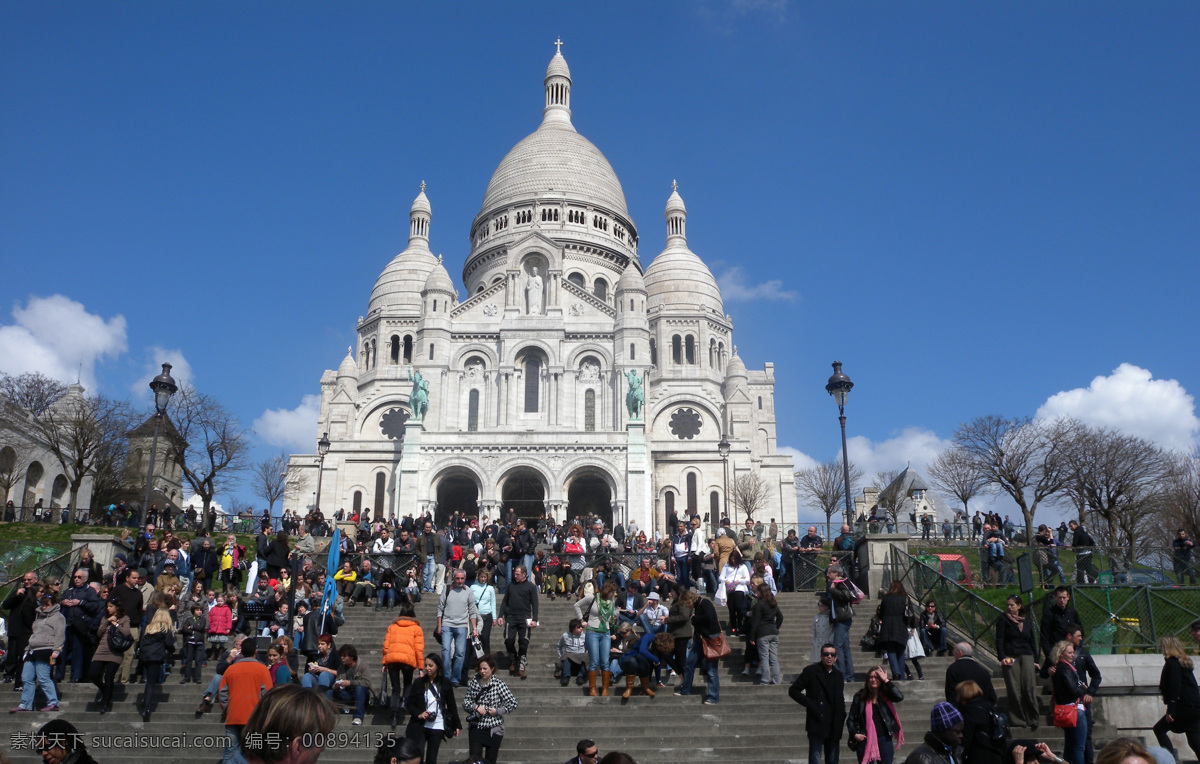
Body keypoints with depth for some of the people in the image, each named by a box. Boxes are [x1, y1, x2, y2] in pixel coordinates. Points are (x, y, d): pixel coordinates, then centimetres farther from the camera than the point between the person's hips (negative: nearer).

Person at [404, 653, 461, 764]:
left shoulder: (445, 684, 0)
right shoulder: (419, 683, 0)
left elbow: (452, 706, 6)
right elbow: (409, 703, 5)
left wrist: (456, 725, 6)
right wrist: (418, 714, -12)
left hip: (437, 727, 0)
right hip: (420, 726, 0)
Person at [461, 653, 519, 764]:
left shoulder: (498, 684, -8)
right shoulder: (473, 682, 1)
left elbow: (513, 704, -8)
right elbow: (465, 702, 3)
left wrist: (497, 711, -13)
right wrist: (476, 707, -14)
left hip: (494, 729, -2)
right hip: (476, 727, 2)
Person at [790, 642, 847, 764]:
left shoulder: (838, 675, 14)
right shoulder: (810, 671, -3)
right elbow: (793, 691, -4)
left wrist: (842, 717, 7)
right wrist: (809, 704, -12)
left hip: (834, 727, 5)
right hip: (817, 724, -5)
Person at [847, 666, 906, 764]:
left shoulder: (886, 695, 2)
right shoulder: (860, 696, 0)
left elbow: (899, 696, -19)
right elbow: (851, 718, 4)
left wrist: (886, 680, -16)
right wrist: (854, 734, -10)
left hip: (884, 740, 1)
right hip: (865, 740, -1)